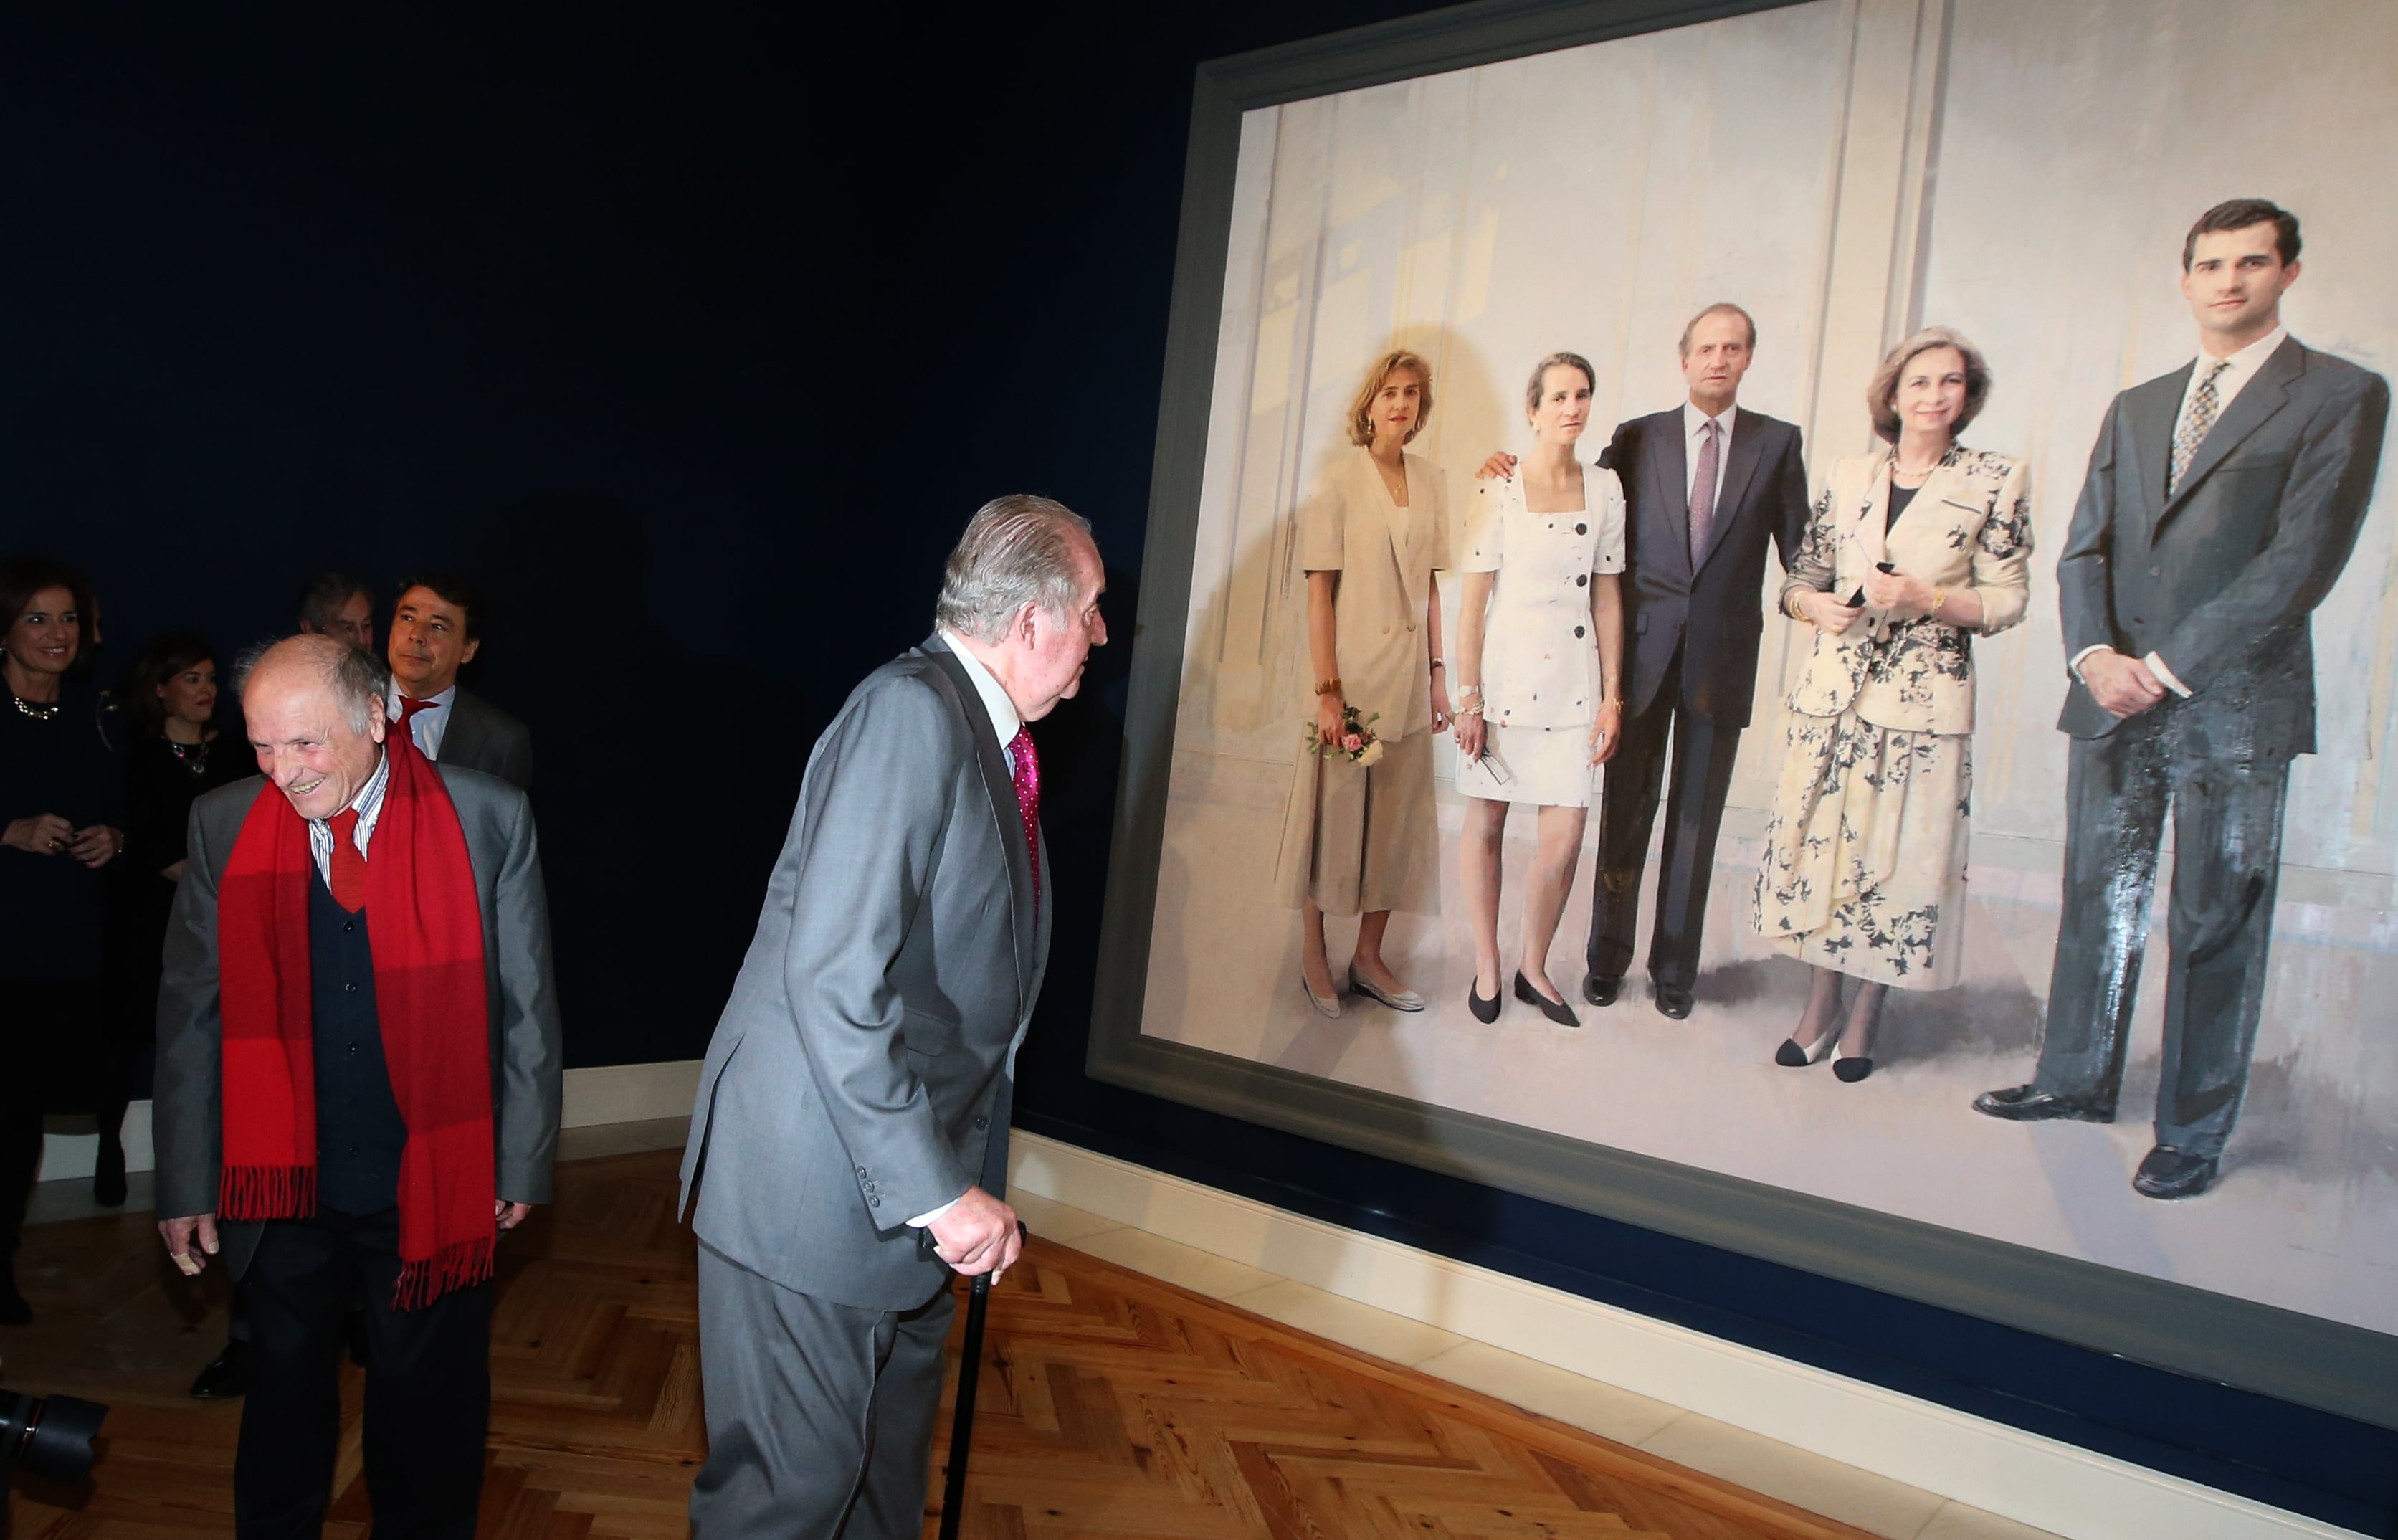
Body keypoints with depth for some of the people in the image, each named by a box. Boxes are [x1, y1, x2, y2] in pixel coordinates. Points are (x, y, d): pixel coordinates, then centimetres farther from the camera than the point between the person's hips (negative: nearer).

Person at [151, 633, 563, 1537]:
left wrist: (522, 1163, -3)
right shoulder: (222, 826, -3)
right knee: (284, 1395, 19)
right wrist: (186, 1183, 1)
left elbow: (527, 1003, -4)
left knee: (428, 1410, 14)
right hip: (283, 1183, 2)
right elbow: (191, 1012, 2)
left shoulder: (488, 818, -9)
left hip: (433, 1182, -1)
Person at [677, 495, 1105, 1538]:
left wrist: (962, 1183, 14)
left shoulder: (986, 733, 9)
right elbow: (831, 982, -28)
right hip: (816, 1189, -9)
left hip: (907, 1191, 10)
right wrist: (936, 1190, -25)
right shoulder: (910, 712, -21)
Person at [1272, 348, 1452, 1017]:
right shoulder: (1339, 481, -7)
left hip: (1409, 673, 5)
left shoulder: (1432, 481, 8)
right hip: (1351, 668, -5)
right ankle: (1313, 955, 17)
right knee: (1333, 809, 3)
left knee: (1398, 816, 9)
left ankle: (1369, 957, 20)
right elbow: (1319, 592, -10)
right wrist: (1327, 689, -14)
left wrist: (1438, 673, 7)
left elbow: (1431, 586, 12)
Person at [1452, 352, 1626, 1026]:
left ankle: (1534, 968, 17)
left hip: (1573, 681, 2)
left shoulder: (1604, 488, 6)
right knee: (1486, 822, 7)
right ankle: (1486, 966, 23)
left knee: (1565, 837, -3)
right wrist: (1468, 697, -7)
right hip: (1504, 672, -2)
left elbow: (1607, 596, 8)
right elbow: (1473, 598, -4)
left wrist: (1612, 695, 5)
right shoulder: (1500, 488, -4)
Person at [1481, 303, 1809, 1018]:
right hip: (1642, 650, 0)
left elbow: (1800, 549, 5)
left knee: (1697, 820, 7)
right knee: (1625, 812, 6)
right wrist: (1521, 472, -3)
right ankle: (1607, 959, 20)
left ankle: (1675, 969, 20)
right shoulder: (1638, 438, 7)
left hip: (1723, 657, 0)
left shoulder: (1777, 443, 7)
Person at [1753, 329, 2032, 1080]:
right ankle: (1819, 1005, 19)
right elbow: (1803, 575, 13)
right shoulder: (1848, 475, 9)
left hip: (1924, 700, -3)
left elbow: (2008, 599, 1)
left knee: (1899, 853, 0)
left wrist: (1929, 599, -15)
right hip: (1835, 687, 3)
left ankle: (1862, 1018, 15)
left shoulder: (1997, 481, 0)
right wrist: (1814, 605, -9)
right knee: (1819, 839, 4)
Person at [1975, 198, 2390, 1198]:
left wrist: (2169, 666, -13)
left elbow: (2302, 560, -10)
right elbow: (2084, 547, 11)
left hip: (2235, 705, -5)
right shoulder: (2134, 410, 17)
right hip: (2113, 702, 5)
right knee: (2098, 901, 12)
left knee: (2217, 924, 2)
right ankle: (2076, 1079, 26)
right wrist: (2095, 655, -7)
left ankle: (2194, 1133, 12)